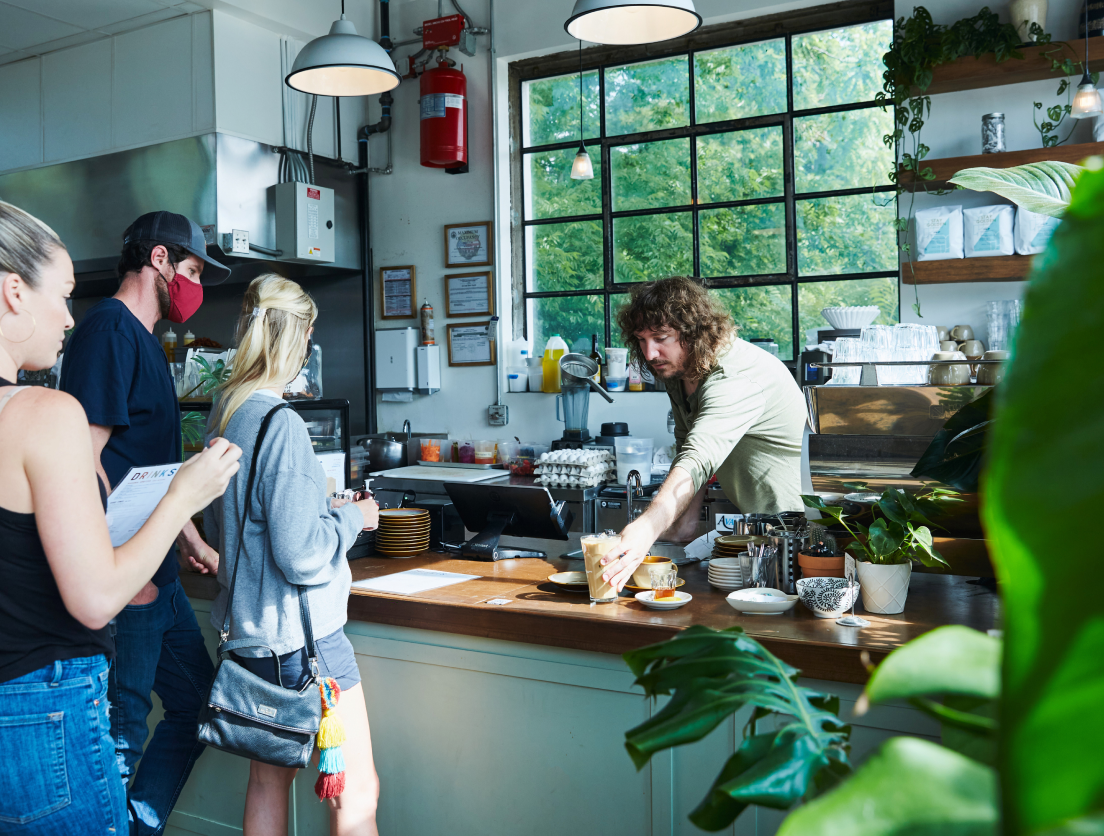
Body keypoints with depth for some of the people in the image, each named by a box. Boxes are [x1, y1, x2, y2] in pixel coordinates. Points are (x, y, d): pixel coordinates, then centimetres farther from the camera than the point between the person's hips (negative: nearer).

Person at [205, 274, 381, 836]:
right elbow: (302, 555, -23)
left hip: (248, 625, 9)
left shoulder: (223, 413, 5)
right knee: (358, 790, 3)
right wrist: (353, 516, -7)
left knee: (268, 778, 20)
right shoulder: (280, 424, -21)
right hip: (300, 632, -9)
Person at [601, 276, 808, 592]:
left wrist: (647, 529, -58)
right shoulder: (677, 368, 0)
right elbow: (686, 446, 11)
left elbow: (699, 459, -46)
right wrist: (687, 518, 1)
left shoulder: (735, 378, -30)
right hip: (750, 520, 8)